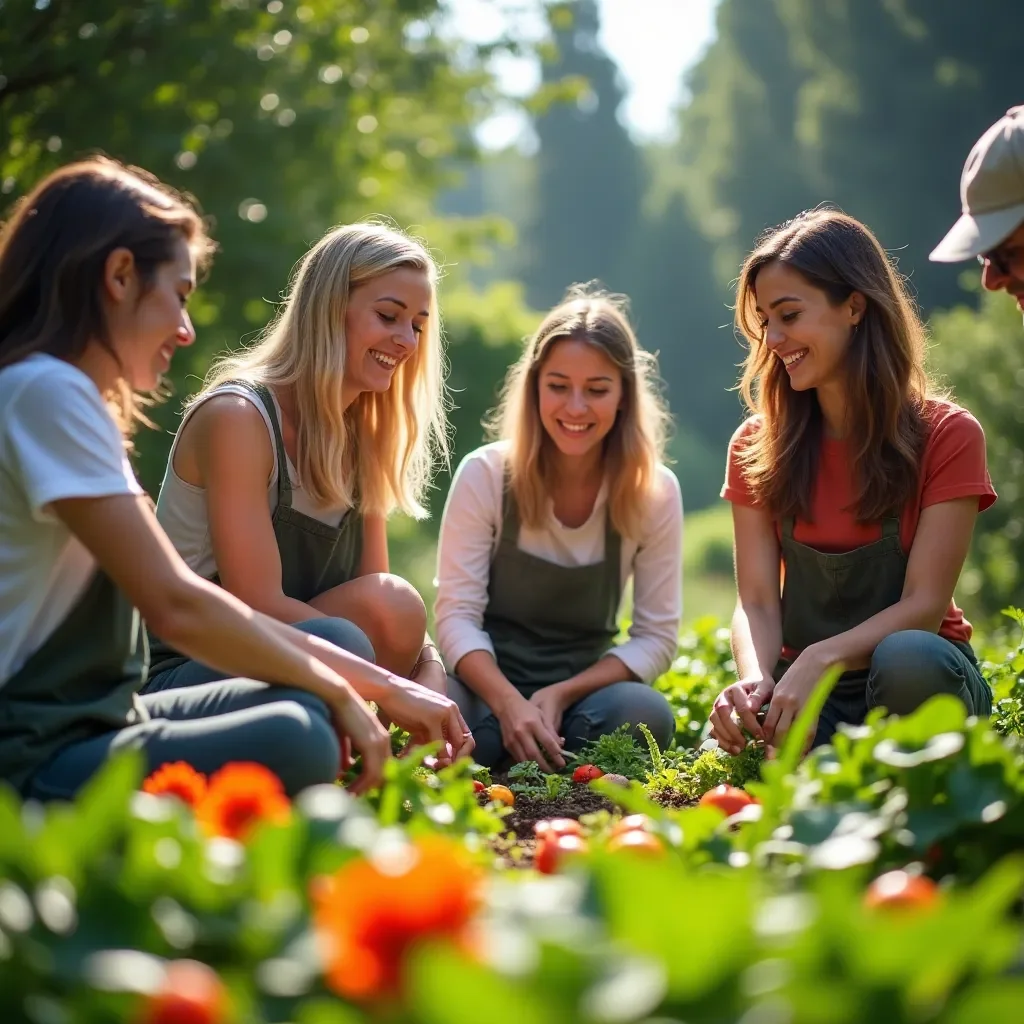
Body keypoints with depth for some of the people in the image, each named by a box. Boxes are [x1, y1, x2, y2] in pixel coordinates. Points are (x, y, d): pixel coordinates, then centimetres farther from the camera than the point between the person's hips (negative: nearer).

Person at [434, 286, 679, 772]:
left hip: (583, 692, 2)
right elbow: (457, 615, -11)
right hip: (487, 687, -1)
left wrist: (559, 696, -18)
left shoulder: (655, 492, -5)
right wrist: (509, 703, -29)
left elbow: (656, 637, -4)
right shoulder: (485, 475, -9)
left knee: (647, 714, -33)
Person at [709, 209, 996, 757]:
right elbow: (757, 602, -5)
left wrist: (819, 659, -31)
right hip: (805, 688, 1)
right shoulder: (757, 446, 2)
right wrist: (755, 678, -28)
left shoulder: (947, 436, -7)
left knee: (906, 659, -37)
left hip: (917, 673, -1)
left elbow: (924, 604, -14)